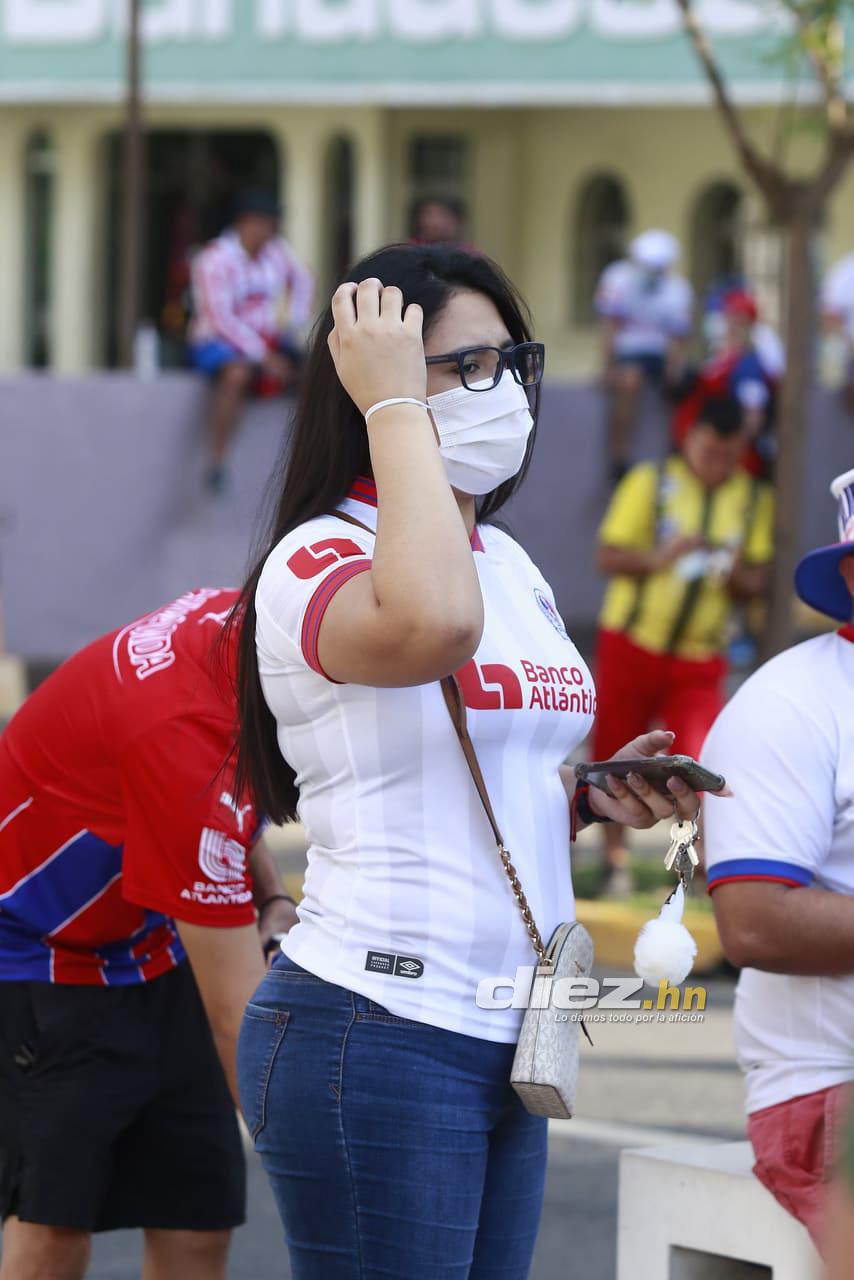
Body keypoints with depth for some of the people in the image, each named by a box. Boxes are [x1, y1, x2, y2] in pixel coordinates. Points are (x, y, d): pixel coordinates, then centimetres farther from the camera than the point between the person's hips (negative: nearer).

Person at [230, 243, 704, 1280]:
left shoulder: (511, 564, 15)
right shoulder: (317, 561, -12)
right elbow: (432, 626, -36)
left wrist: (593, 798, 5)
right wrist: (396, 404, -25)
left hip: (502, 1039, 8)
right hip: (374, 1031, -8)